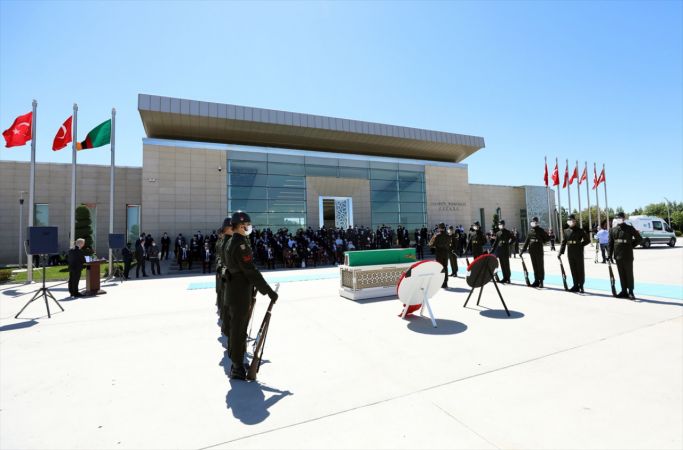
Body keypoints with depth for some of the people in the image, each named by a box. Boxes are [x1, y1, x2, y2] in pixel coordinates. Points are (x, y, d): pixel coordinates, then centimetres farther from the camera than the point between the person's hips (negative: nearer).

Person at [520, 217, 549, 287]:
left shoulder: (541, 230, -2)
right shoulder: (530, 231, 10)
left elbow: (547, 238, 3)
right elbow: (526, 241, 9)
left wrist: (540, 241, -6)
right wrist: (522, 251, 5)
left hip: (539, 250, -4)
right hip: (532, 250, 4)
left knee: (540, 266, 0)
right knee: (534, 266, 9)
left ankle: (541, 281, 6)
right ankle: (536, 280, 16)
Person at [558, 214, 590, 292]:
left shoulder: (580, 230, -2)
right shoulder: (566, 231, 6)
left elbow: (587, 240, 0)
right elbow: (563, 242, 7)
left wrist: (580, 245, -10)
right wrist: (560, 252, 1)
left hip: (579, 253, -3)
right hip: (570, 254, 3)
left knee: (580, 270, 4)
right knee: (573, 270, 8)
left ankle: (581, 286, 12)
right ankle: (576, 285, 17)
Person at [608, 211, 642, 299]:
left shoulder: (629, 228, -2)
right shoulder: (613, 230, 6)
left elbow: (639, 238, 6)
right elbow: (610, 243, 6)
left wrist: (631, 246, -1)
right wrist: (609, 255, 2)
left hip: (627, 256, -3)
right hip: (618, 256, 3)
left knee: (629, 274, 2)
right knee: (621, 274, 9)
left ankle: (630, 292, 11)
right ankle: (624, 291, 17)